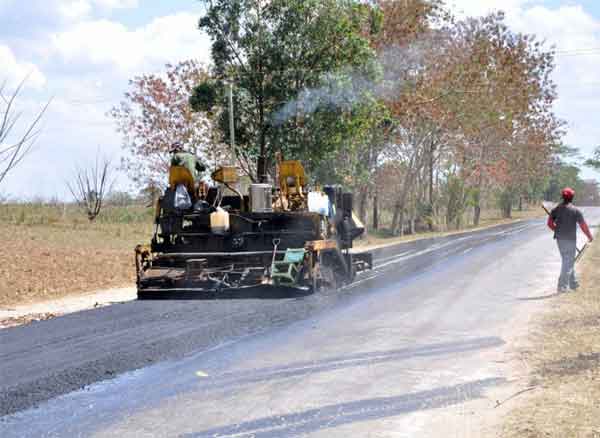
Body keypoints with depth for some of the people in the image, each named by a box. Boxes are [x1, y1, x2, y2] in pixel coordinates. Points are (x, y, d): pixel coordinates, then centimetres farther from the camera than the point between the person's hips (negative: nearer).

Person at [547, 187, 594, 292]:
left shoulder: (556, 209, 3)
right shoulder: (575, 210, -10)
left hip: (559, 239, 5)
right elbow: (583, 226, -10)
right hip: (570, 239, -5)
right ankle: (562, 286, -4)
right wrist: (590, 236, 5)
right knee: (568, 262, 1)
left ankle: (573, 283, 30)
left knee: (567, 261, 19)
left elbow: (550, 223, 3)